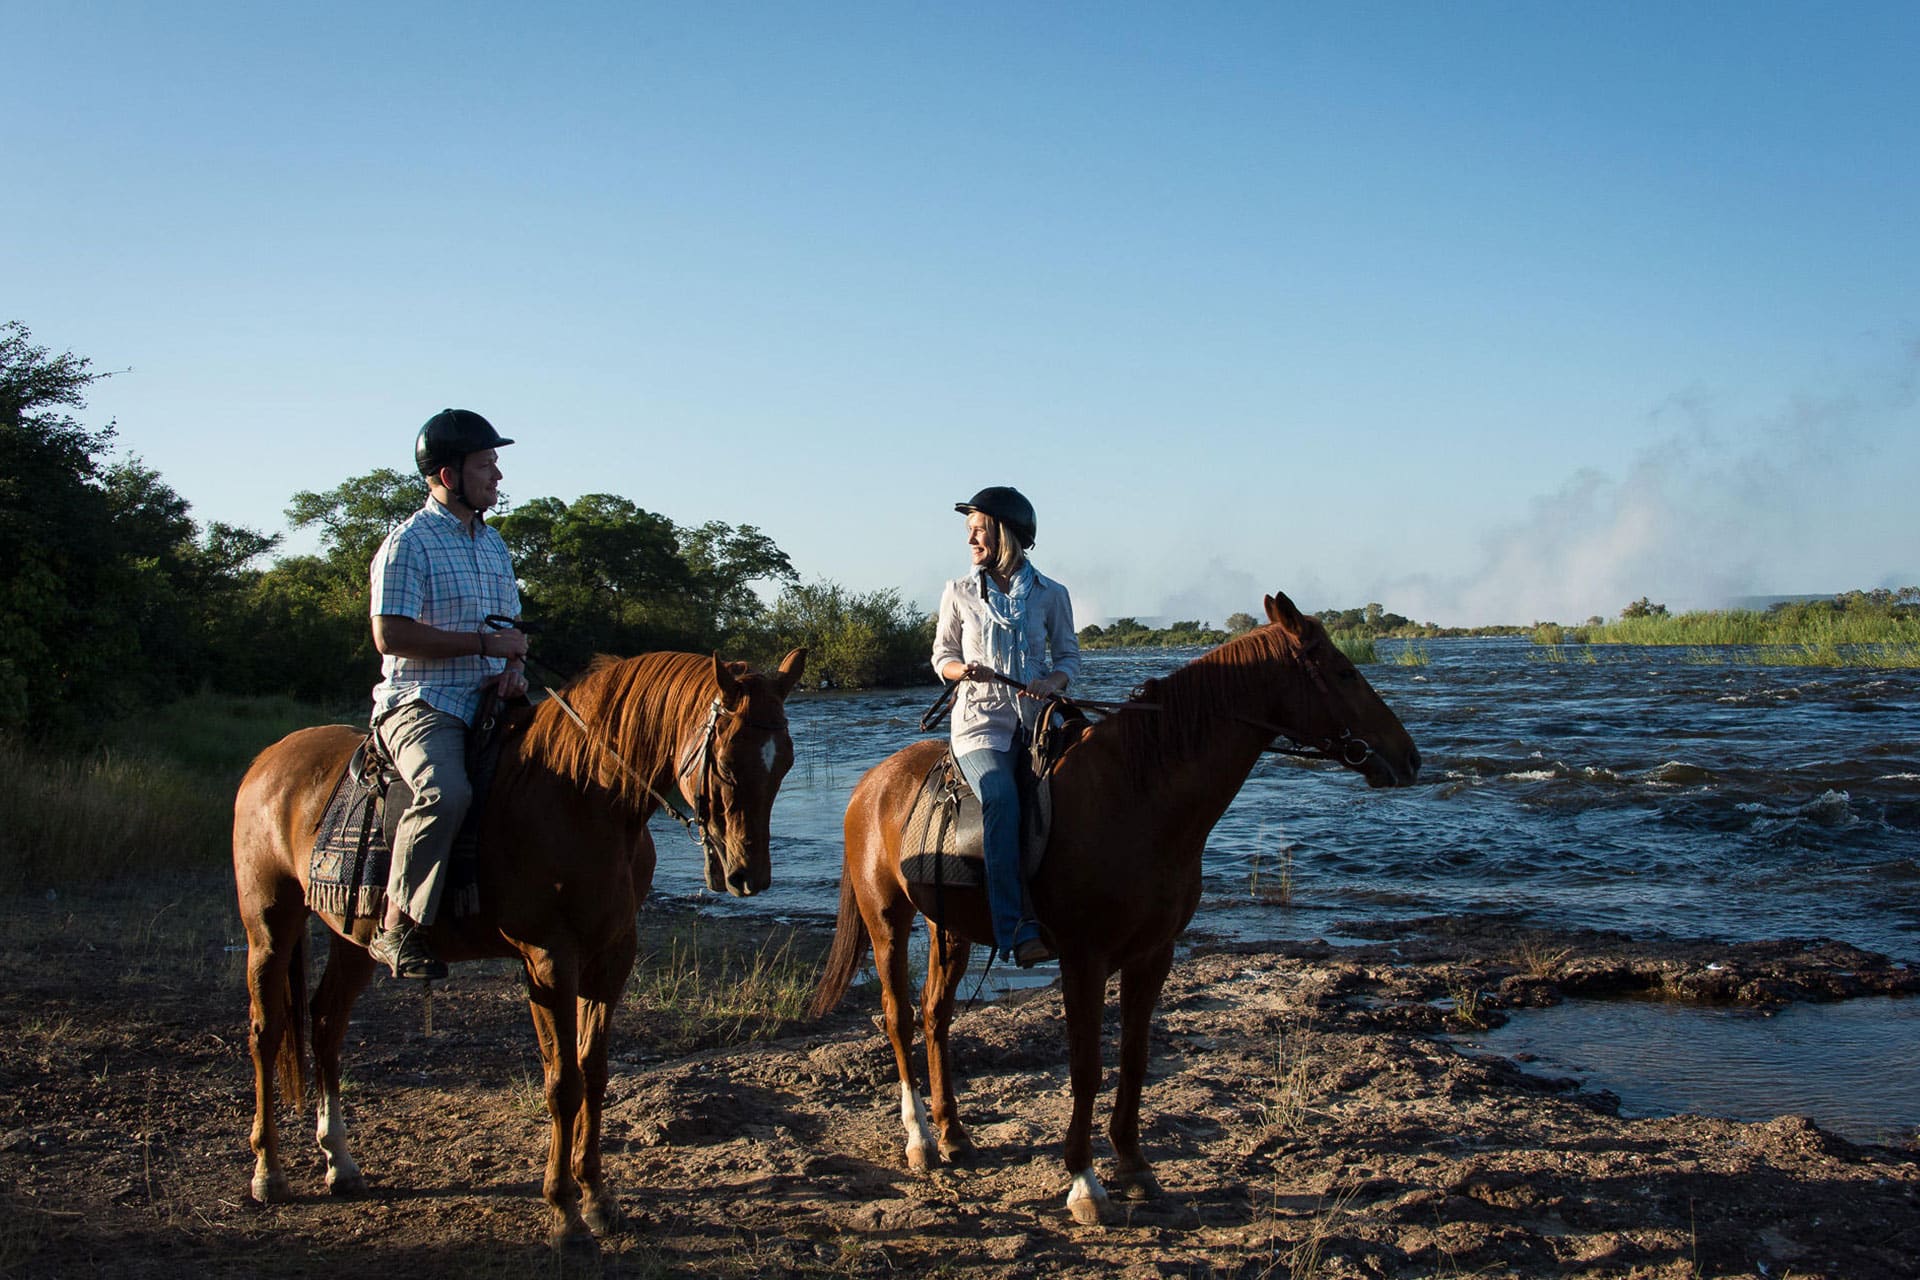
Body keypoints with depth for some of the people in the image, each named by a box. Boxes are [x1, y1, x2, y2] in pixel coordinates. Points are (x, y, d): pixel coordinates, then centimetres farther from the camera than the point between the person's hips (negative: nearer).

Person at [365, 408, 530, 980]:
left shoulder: (493, 544, 20)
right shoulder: (409, 543, -6)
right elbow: (391, 635, -16)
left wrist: (514, 664, 1)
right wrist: (484, 642, -15)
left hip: (488, 701, 8)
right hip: (422, 703, -8)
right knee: (446, 793, -34)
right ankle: (397, 928, -23)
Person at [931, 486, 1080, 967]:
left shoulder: (1050, 595, 7)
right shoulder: (958, 593, 8)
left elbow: (1069, 656, 12)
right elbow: (942, 656, 14)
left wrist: (1051, 682, -10)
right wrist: (963, 669, -9)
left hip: (1037, 719, 2)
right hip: (980, 721, -2)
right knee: (1001, 797, -31)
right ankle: (1015, 928, -34)